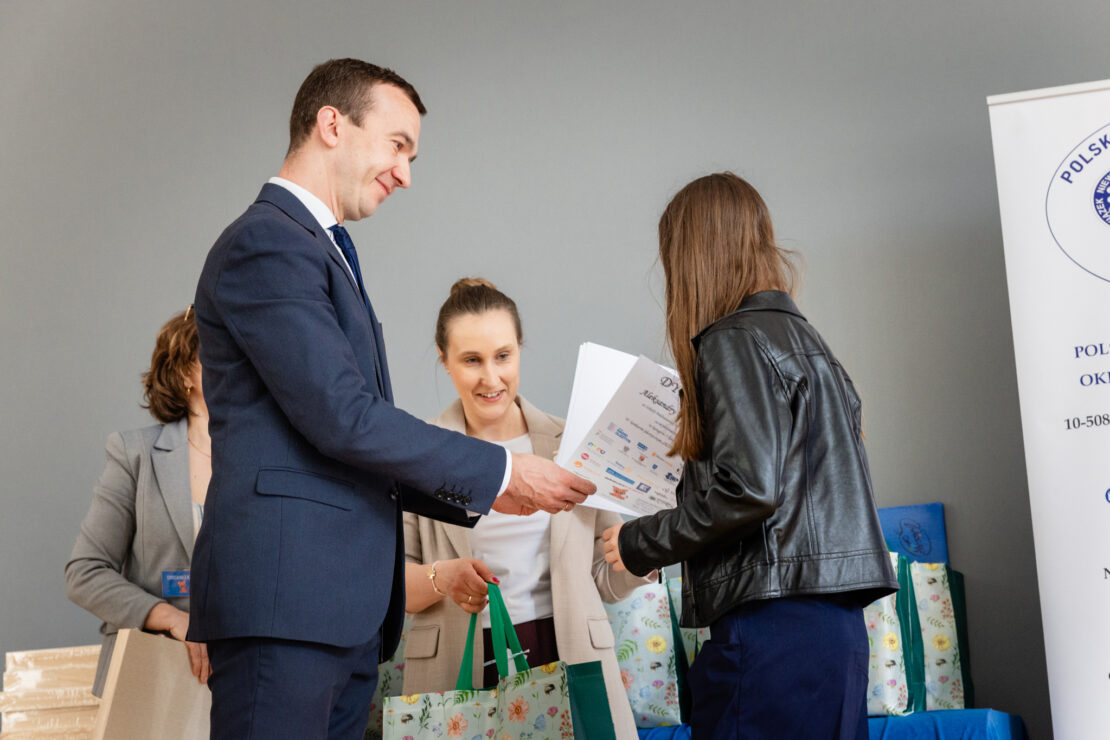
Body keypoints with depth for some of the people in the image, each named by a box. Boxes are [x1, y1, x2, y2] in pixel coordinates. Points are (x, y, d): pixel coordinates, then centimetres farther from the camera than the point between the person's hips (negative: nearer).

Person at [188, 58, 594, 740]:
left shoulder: (326, 252, 24)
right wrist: (499, 472, -9)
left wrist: (479, 493, 14)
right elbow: (343, 417, -16)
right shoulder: (267, 242, -7)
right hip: (285, 594, -10)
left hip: (346, 608, 10)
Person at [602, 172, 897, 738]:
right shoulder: (805, 337, 20)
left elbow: (748, 490, -17)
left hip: (773, 625, -9)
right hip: (836, 621, 9)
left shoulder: (733, 342, -7)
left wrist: (640, 544, -5)